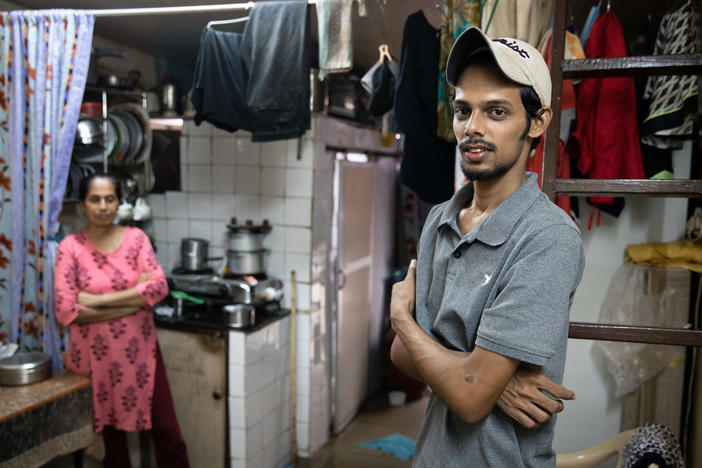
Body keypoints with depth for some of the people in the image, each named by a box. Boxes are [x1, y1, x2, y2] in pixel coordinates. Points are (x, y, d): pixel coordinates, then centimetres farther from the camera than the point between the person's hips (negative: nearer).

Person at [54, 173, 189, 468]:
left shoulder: (135, 238, -2)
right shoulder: (70, 247, -7)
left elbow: (159, 286, -14)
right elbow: (66, 310, -16)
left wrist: (98, 300, -19)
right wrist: (135, 298, -17)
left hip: (140, 351, 1)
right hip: (96, 356, -1)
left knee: (166, 429, 7)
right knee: (111, 432, 16)